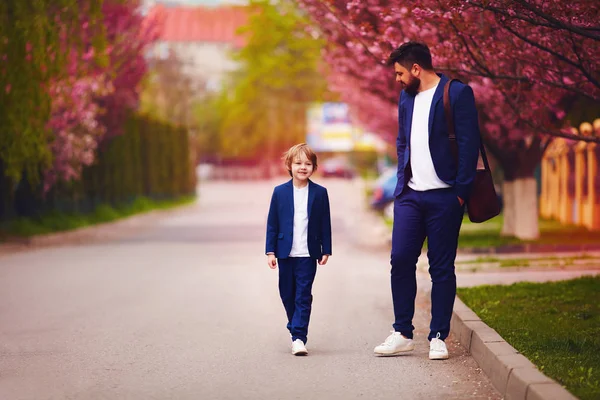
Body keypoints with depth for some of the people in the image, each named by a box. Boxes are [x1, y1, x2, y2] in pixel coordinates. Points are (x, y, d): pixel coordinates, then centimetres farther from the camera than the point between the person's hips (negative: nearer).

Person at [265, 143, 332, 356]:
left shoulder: (320, 193, 2)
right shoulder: (280, 192, 3)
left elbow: (325, 224, 6)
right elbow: (272, 224, 5)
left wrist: (326, 250, 3)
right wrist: (270, 251, 0)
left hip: (308, 254, -2)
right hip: (285, 254, 2)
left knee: (303, 297, -6)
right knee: (287, 295, 9)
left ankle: (299, 337, -9)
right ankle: (296, 333, 26)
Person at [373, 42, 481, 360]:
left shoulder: (457, 93, -6)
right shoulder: (406, 98, 15)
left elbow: (468, 143, -9)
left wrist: (461, 191, -13)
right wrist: (401, 184, 11)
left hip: (444, 196, -6)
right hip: (410, 196, 6)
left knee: (442, 267, 1)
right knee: (400, 260, 0)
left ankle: (438, 337, 7)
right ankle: (402, 334, 9)